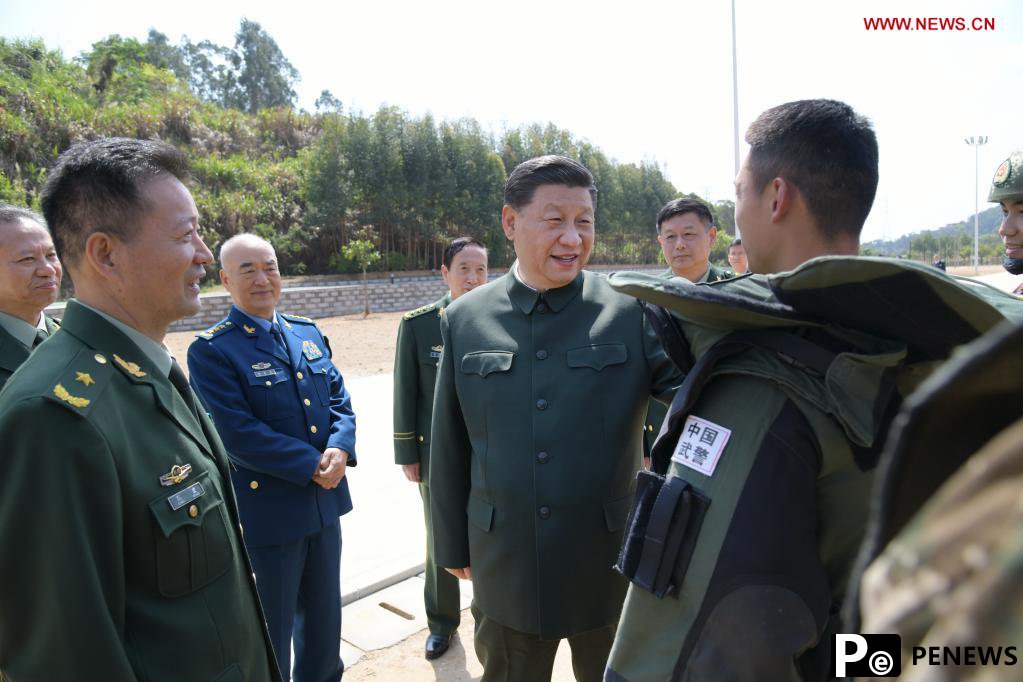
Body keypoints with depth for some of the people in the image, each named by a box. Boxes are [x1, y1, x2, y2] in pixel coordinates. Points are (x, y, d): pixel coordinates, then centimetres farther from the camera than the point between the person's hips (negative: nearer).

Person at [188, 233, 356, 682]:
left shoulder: (308, 333, 6)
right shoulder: (210, 350, -13)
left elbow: (339, 400, 5)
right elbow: (237, 433, -20)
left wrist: (340, 448, -14)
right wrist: (312, 465, -19)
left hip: (324, 502, 6)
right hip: (267, 513, -6)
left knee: (324, 615, 23)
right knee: (271, 628, 15)